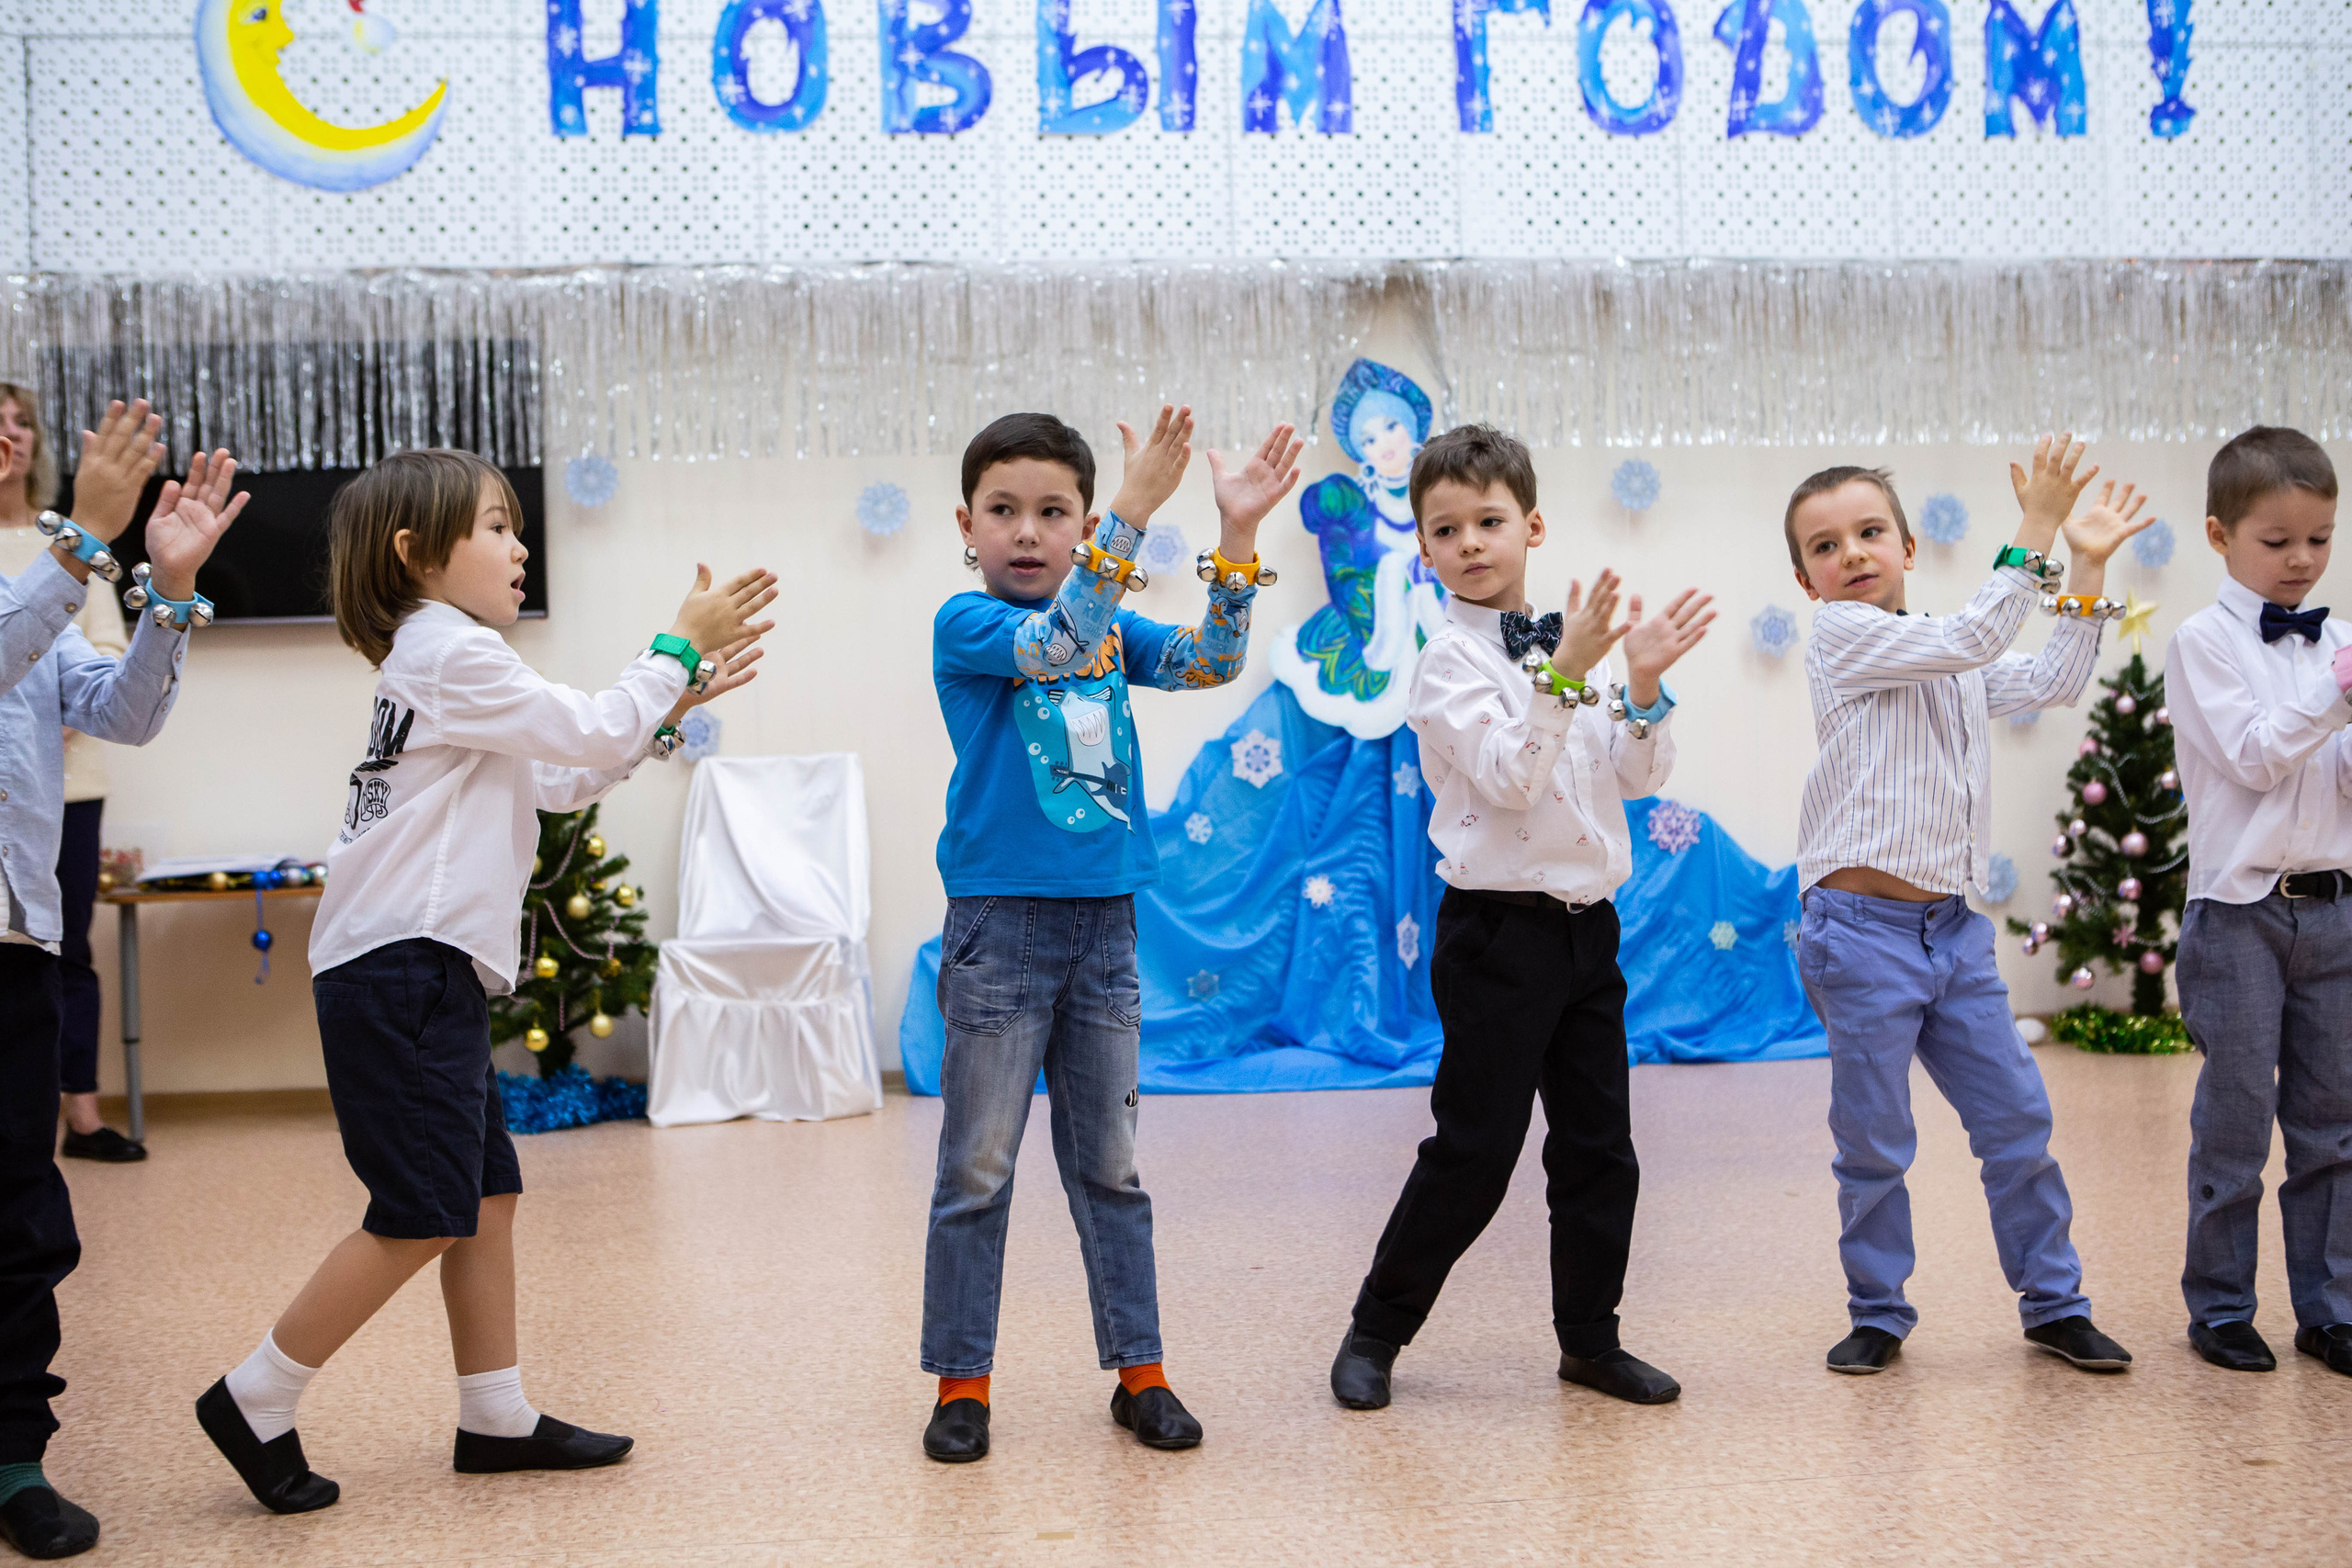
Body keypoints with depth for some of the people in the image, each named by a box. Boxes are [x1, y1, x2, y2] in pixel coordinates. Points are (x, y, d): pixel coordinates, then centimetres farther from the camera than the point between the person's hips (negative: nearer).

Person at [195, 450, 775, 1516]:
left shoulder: (439, 659, 22)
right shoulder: (452, 651, -11)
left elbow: (558, 780, 23)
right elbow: (593, 733, -10)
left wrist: (670, 707, 16)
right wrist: (681, 645, 1)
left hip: (428, 971, 11)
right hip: (401, 971, -11)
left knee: (487, 1194, 11)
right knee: (422, 1215, -8)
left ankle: (496, 1417, 17)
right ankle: (255, 1404, 2)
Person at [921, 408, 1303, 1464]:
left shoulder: (1110, 626, 10)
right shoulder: (964, 623, -6)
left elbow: (1207, 661, -3)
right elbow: (1052, 645, -25)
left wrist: (1236, 533, -16)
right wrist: (1136, 512, -34)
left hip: (1104, 924, 5)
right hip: (999, 927, -4)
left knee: (1109, 1165, 12)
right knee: (978, 1170, 2)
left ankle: (1139, 1370, 19)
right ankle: (961, 1381, 13)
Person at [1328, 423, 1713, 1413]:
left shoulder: (1571, 645, 10)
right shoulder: (1450, 662, -8)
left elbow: (1638, 778, 8)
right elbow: (1507, 777, -21)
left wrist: (1643, 687, -8)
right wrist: (1566, 676, -28)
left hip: (1587, 924, 6)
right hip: (1502, 928, -6)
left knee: (1599, 1144, 10)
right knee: (1475, 1149, -3)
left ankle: (1590, 1337, 22)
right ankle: (1376, 1332, 11)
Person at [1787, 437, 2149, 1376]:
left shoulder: (1954, 662, 17)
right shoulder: (1843, 636, -7)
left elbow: (2052, 682, 18)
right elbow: (1974, 640, -18)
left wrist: (2089, 570, 13)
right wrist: (2036, 533, -17)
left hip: (1953, 927, 7)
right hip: (1864, 929, -6)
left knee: (2017, 1118, 9)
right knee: (1874, 1140, 2)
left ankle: (2055, 1303, 21)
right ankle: (1879, 1314, 17)